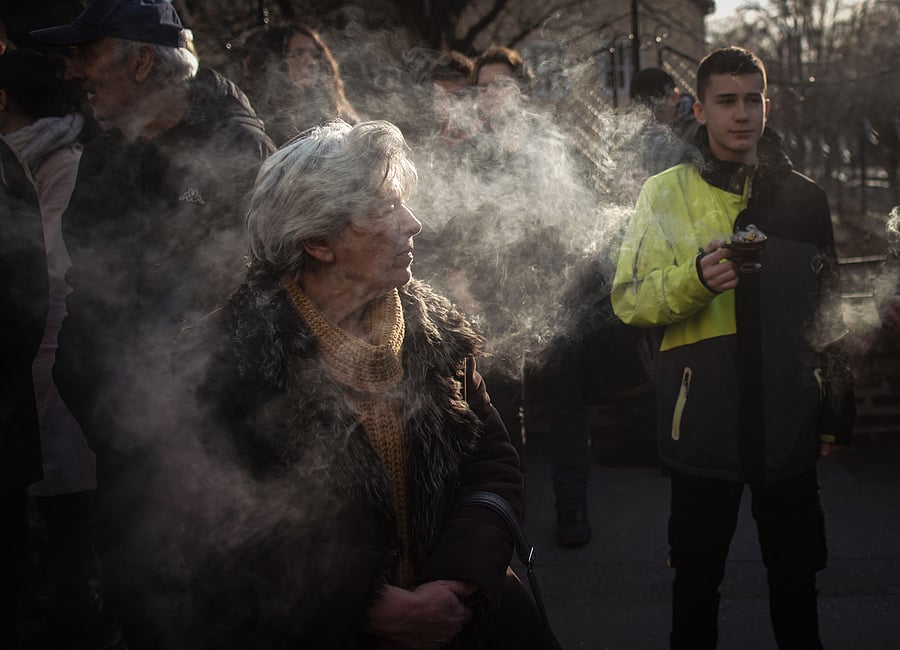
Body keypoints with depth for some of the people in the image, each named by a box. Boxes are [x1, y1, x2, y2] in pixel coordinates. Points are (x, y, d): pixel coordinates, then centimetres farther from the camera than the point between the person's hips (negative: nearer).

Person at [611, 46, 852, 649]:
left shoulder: (804, 197, 7)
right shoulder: (666, 193, 0)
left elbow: (828, 309, 15)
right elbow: (628, 299, -6)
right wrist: (695, 278, -25)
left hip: (788, 421, 2)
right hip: (704, 422, -2)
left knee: (796, 577, 12)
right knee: (697, 575, 10)